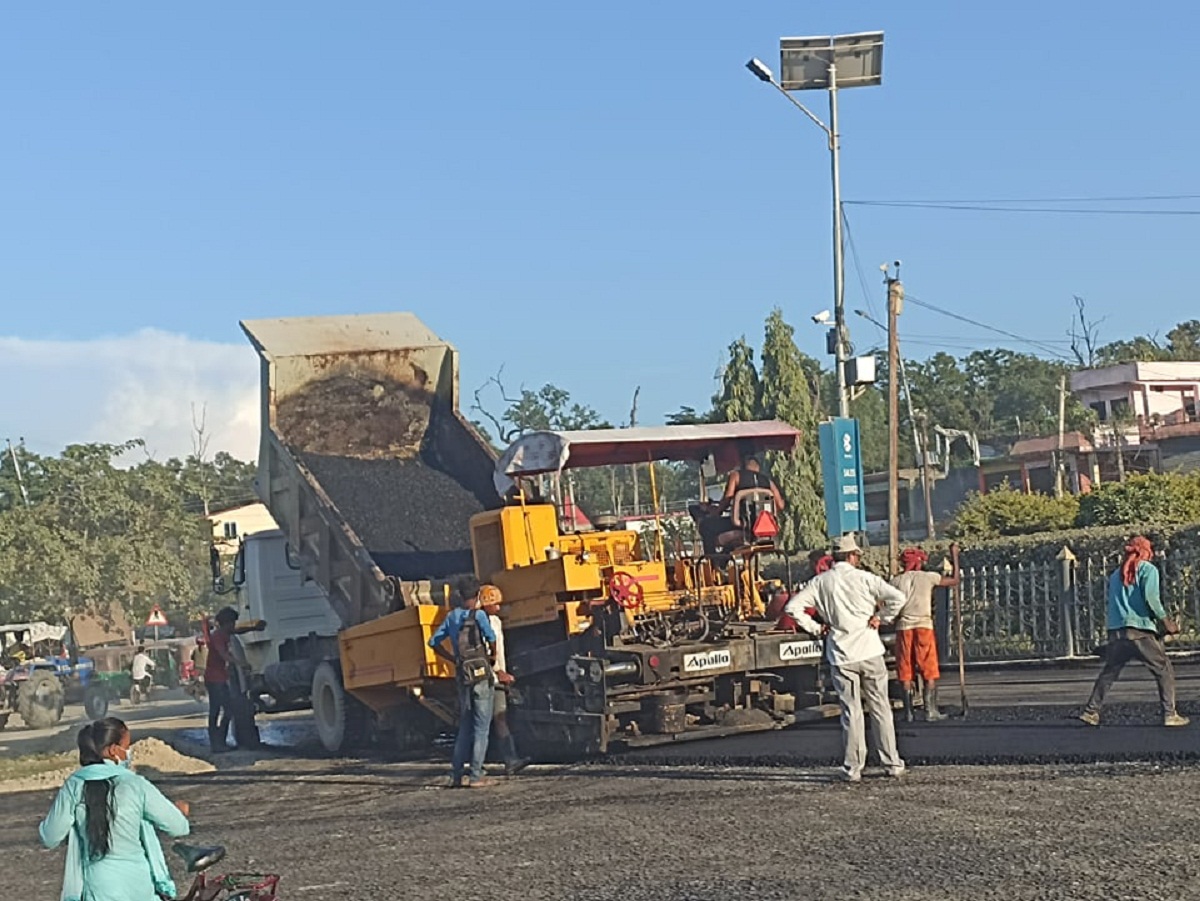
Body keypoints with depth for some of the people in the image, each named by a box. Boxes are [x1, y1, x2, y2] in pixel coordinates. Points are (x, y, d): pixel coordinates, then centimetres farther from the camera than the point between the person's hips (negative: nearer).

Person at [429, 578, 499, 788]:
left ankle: (457, 773, 11)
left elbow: (434, 642, 12)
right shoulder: (478, 615, -9)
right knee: (481, 727, -2)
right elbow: (492, 639, -3)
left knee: (465, 726, 13)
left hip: (462, 675, 6)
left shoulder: (452, 617, 8)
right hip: (481, 674, -6)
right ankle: (476, 775, -5)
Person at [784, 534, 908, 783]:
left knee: (851, 711, 5)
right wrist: (880, 617, 0)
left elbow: (792, 607, -2)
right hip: (870, 651, -1)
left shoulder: (820, 582, 2)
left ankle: (853, 768, 4)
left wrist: (814, 627, 5)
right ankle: (892, 764, 12)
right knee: (880, 708, 8)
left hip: (841, 655, 1)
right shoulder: (863, 578, -3)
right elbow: (897, 597, -13)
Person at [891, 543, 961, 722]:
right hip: (924, 626, -2)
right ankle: (930, 711, 1)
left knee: (906, 673, 6)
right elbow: (955, 580, 11)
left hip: (903, 628, 2)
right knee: (929, 672, 5)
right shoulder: (928, 577, 1)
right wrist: (954, 556, 18)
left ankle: (908, 712, 5)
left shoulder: (897, 581, 6)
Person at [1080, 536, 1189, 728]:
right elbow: (1151, 598, -11)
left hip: (1116, 631, 5)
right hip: (1141, 630, -5)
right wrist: (1165, 620, -2)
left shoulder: (1116, 573, 20)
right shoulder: (1148, 569, 2)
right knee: (1164, 670, 4)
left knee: (1108, 673, 16)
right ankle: (1170, 714, -4)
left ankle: (1091, 711, 12)